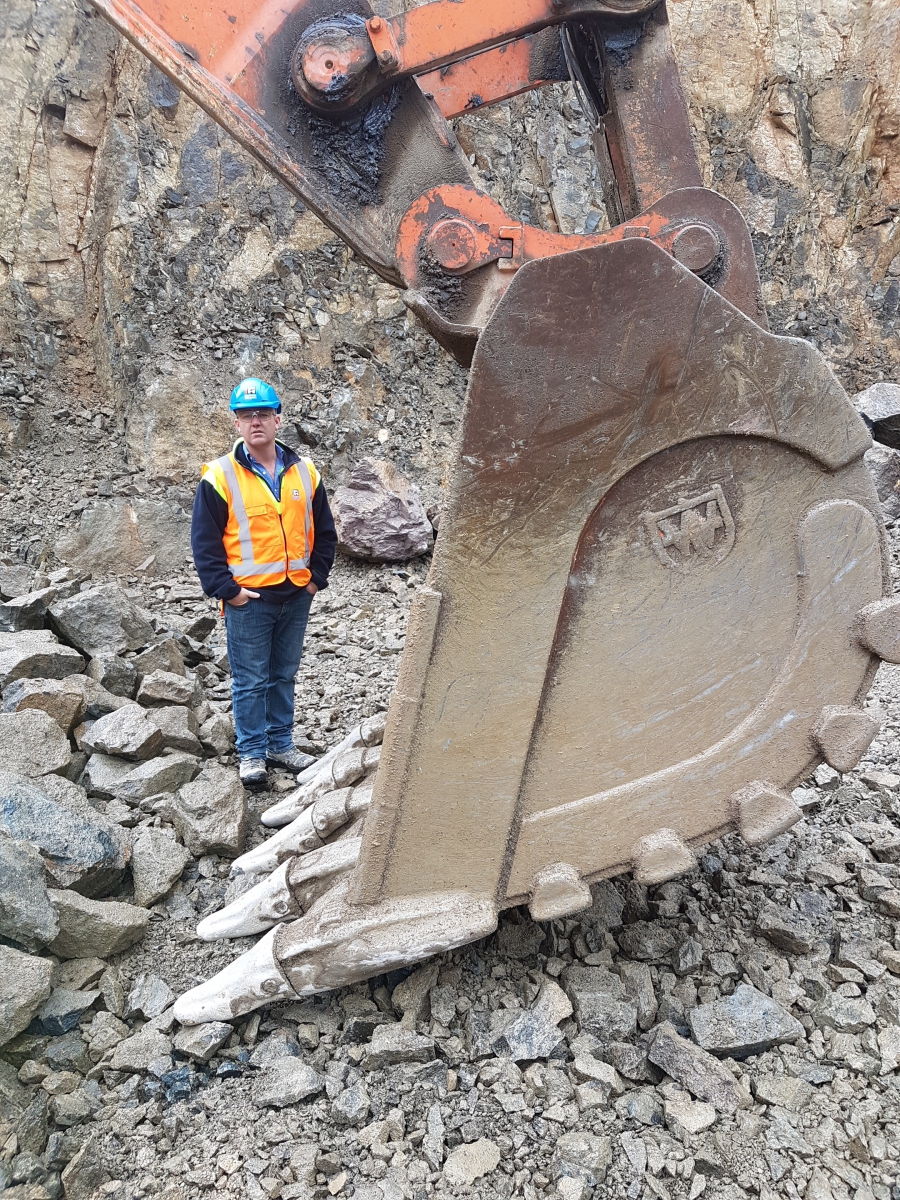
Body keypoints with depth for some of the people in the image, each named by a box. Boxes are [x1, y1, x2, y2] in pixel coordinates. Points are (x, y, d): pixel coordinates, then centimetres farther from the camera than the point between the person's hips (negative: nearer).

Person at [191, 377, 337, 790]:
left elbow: (324, 531, 11)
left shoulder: (304, 472, 4)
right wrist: (226, 589, -11)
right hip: (248, 599, -4)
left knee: (284, 675, 16)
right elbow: (204, 539, -6)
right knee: (251, 681, 5)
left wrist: (316, 577, 3)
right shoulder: (220, 476, -7)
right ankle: (252, 753, 19)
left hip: (296, 596, 4)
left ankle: (281, 744, 29)